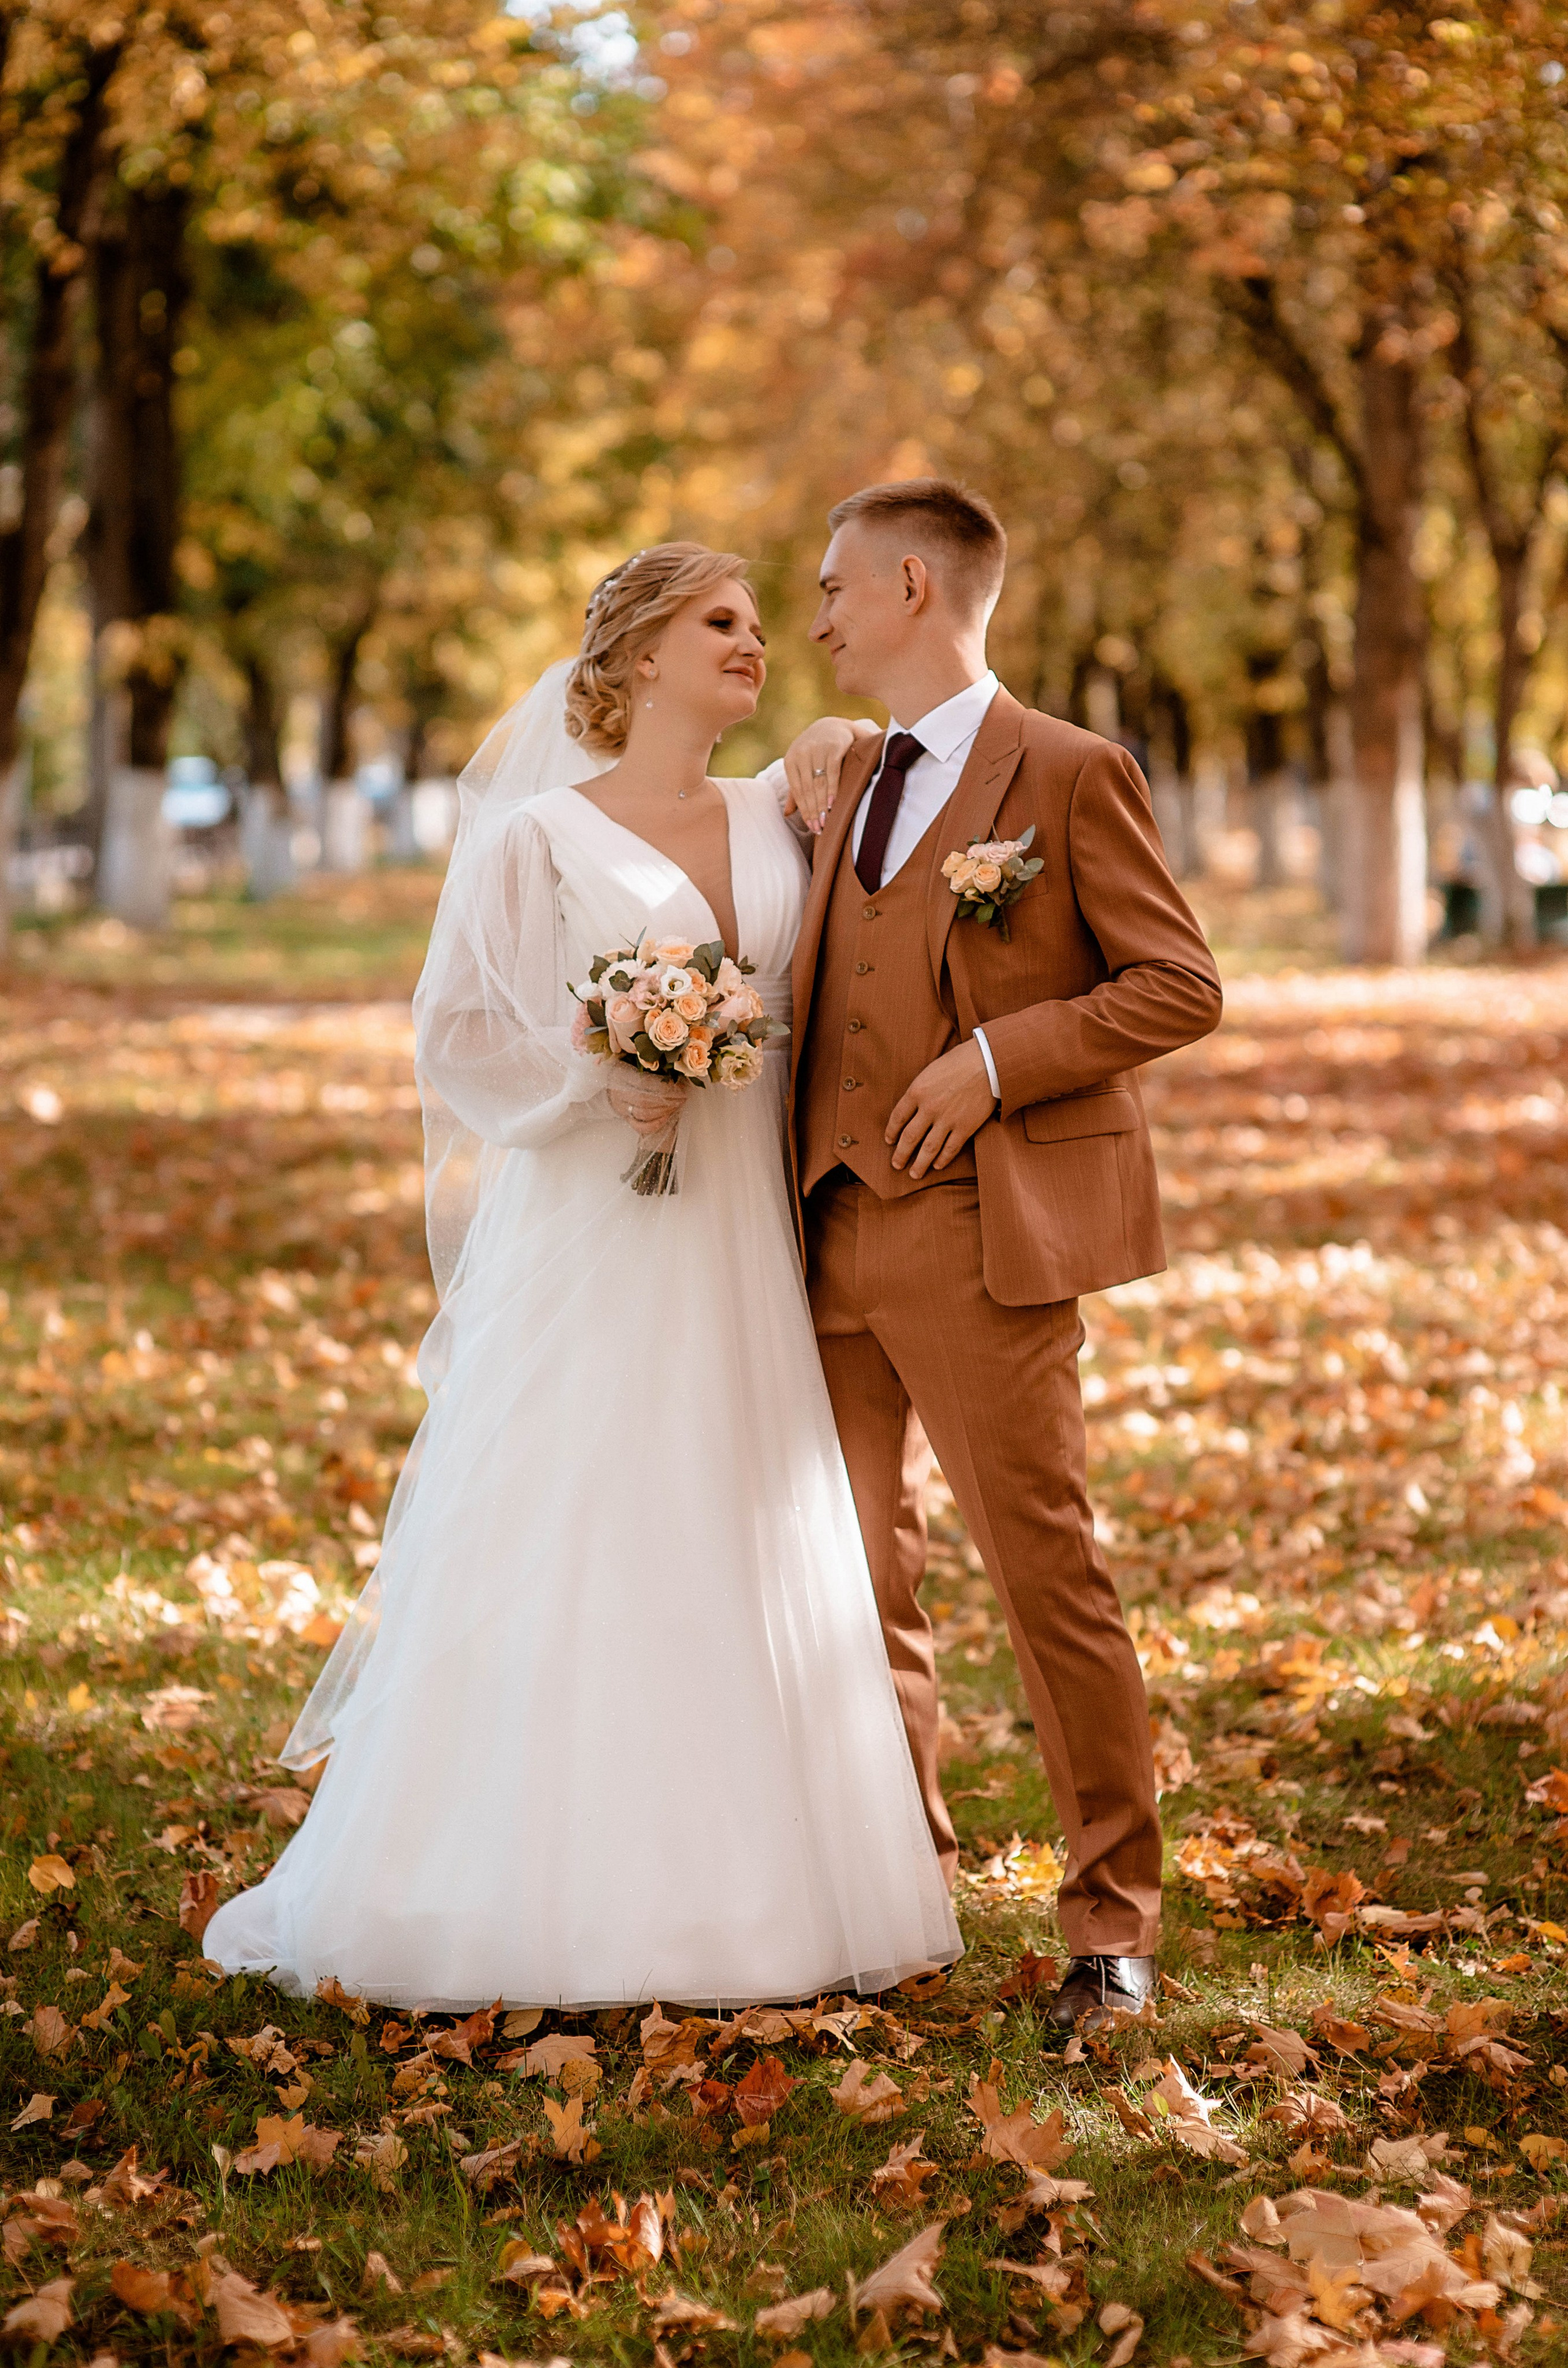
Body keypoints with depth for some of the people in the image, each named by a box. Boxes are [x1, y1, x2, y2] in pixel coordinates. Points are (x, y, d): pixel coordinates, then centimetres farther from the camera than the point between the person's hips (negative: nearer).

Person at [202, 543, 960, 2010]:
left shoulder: (774, 828, 13)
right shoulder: (539, 837, -1)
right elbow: (455, 1029, -3)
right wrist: (594, 1079, -15)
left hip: (735, 1248, 5)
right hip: (584, 1240, -5)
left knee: (739, 1550, 6)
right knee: (555, 1554, -3)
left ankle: (730, 1888, 14)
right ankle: (535, 1891, 4)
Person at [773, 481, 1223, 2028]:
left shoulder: (1068, 773, -3)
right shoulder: (847, 778, 18)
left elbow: (1179, 987, -7)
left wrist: (997, 1059, -15)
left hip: (984, 1234, -7)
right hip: (837, 1236, 7)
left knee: (1045, 1573, -7)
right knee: (861, 1572, 11)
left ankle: (1113, 1920, 2)